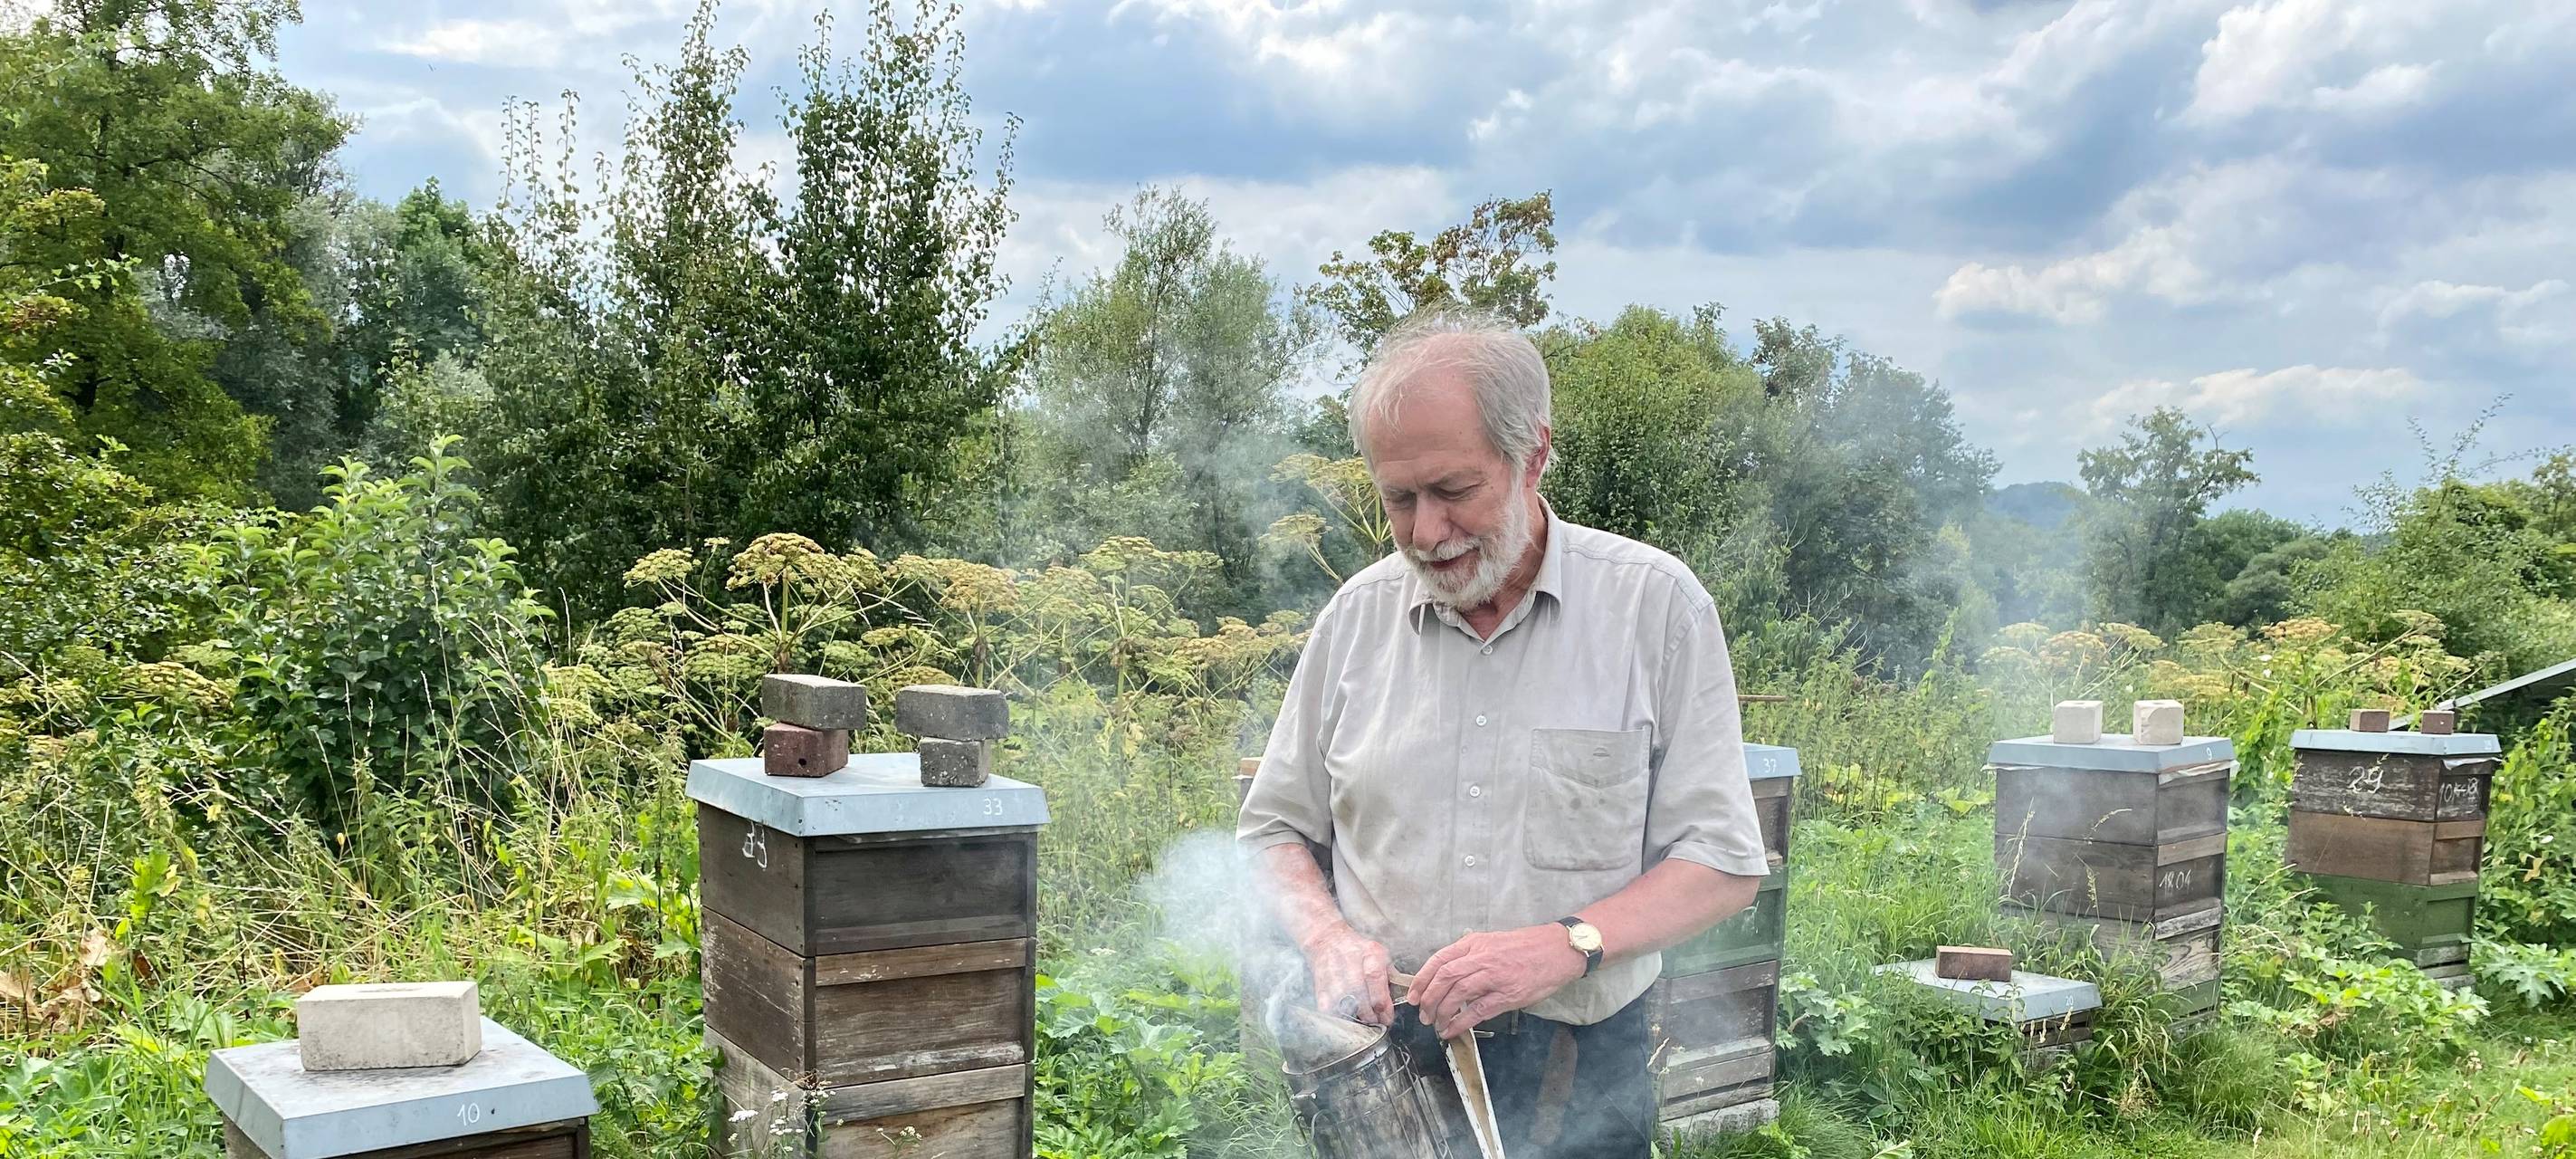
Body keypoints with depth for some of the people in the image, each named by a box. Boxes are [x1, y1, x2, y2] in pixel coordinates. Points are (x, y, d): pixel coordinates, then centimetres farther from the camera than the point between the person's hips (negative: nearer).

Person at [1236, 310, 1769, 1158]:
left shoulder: (1656, 604, -7)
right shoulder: (1358, 613, 3)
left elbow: (1723, 862, -7)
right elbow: (1275, 833, 10)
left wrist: (1563, 946, -21)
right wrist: (1326, 936, -10)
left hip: (1573, 1082, -2)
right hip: (1379, 1051, 2)